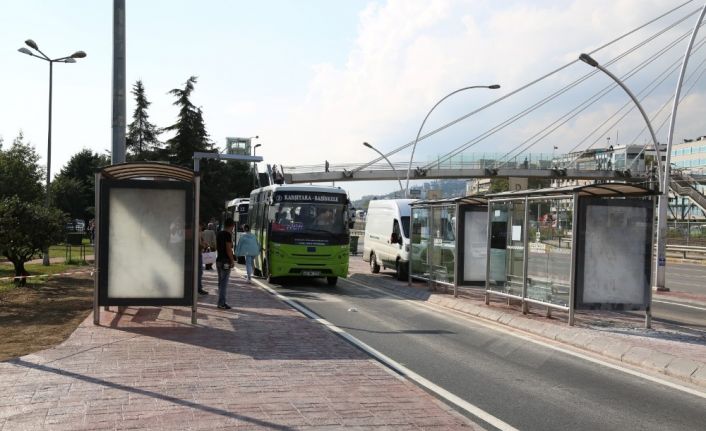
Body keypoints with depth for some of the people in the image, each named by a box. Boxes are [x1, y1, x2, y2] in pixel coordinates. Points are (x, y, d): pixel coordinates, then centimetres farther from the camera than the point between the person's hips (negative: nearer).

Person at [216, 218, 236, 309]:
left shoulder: (219, 234, 12)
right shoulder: (228, 235, -15)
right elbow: (228, 249, -19)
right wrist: (232, 261, -13)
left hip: (219, 260, 9)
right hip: (225, 261, -9)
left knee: (220, 282, 14)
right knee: (224, 283, -5)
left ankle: (221, 302, 18)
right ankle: (222, 303, -4)